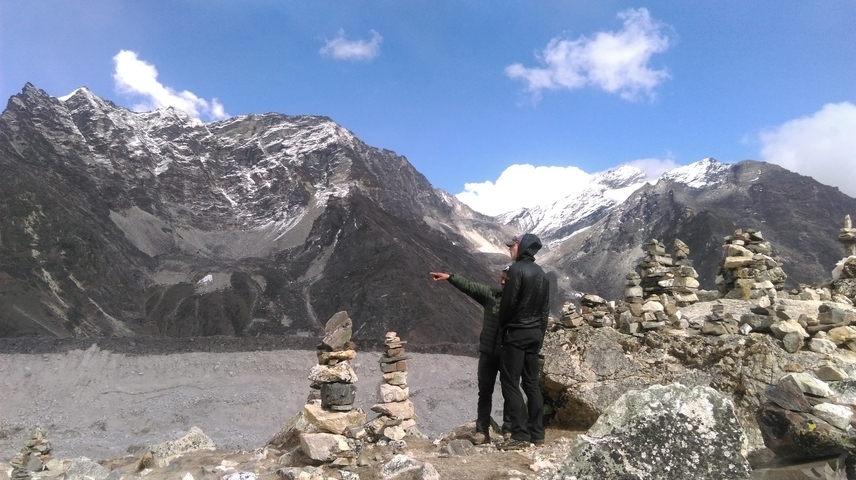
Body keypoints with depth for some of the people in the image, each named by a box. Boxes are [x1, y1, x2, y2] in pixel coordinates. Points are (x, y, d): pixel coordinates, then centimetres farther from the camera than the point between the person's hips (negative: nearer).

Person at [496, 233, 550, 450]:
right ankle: (537, 433, 15)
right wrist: (540, 332, 18)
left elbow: (508, 303, -14)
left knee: (510, 383, -4)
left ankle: (521, 435, -6)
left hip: (516, 333, -8)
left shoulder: (516, 269, -12)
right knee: (531, 383, 12)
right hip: (535, 333, 8)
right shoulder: (541, 273, 12)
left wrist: (501, 328, 1)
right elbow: (545, 308, 13)